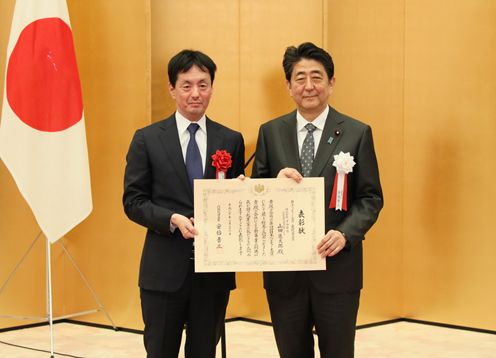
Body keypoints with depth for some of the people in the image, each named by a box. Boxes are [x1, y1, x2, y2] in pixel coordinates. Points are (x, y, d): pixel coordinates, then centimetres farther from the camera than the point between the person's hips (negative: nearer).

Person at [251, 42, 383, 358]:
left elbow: (371, 197, -1)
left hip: (337, 266, -2)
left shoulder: (357, 133, 0)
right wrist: (276, 182, -15)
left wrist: (345, 234, -18)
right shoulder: (270, 132, 6)